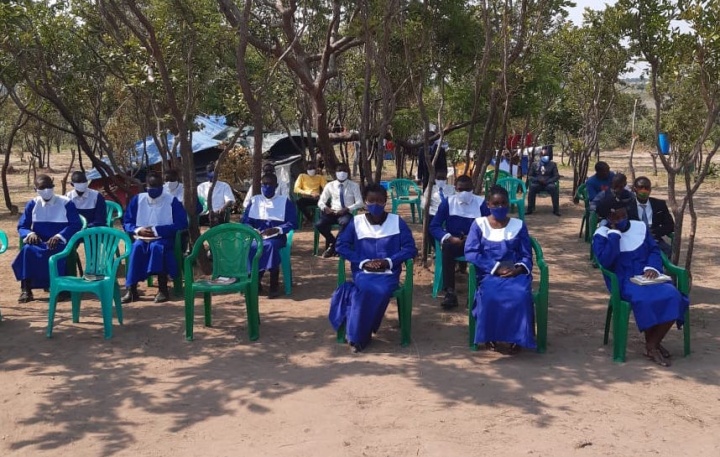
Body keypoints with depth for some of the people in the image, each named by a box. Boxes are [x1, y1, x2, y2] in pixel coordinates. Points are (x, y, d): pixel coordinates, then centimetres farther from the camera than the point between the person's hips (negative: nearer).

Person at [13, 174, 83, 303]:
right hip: (39, 243, 2)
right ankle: (26, 289, -33)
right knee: (27, 250, -33)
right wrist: (30, 234, -14)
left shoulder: (66, 203, 1)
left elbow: (76, 225, -5)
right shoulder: (32, 204, 11)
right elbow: (21, 226, 11)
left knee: (57, 251, -39)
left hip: (60, 243, -2)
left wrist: (59, 236, -21)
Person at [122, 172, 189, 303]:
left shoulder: (172, 201, -1)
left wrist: (156, 230, -16)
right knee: (136, 247, -33)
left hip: (164, 239, -2)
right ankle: (131, 289, -33)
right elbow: (126, 222, 10)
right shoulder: (137, 199, 8)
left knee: (156, 246, -37)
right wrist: (137, 230, -13)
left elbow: (181, 224, -10)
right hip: (142, 238, 3)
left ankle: (163, 289, -33)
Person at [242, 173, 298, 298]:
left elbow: (292, 223, -2)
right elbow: (245, 220, 9)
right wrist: (252, 230, -12)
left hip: (276, 237, -2)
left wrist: (276, 230, -16)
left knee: (271, 245, -38)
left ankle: (274, 286, -29)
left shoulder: (285, 201, 6)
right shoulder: (254, 200, 15)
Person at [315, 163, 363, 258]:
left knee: (345, 222, -40)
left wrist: (347, 209, -18)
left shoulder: (354, 186, 7)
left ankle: (332, 246, -19)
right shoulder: (330, 185, 11)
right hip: (332, 213, 2)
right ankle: (335, 244, -3)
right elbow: (321, 201, 12)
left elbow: (359, 203, -2)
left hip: (346, 213, -2)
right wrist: (325, 208, -13)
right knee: (319, 224, -28)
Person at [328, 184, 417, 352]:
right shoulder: (356, 222, 5)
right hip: (363, 271, 0)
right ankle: (357, 336, -17)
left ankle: (359, 334, -12)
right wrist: (363, 262, -11)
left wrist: (389, 261, -13)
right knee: (370, 289, -34)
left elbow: (410, 248, 1)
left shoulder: (397, 222, 4)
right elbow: (341, 245, 1)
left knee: (382, 291, -33)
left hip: (388, 273, 0)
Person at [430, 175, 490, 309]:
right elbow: (434, 226, -5)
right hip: (454, 241, 0)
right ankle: (450, 293, -37)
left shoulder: (481, 202, -3)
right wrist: (449, 238, -23)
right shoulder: (448, 202, -2)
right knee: (447, 247, -35)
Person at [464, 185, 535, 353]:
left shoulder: (519, 225, 12)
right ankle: (489, 336, -13)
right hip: (489, 273, -1)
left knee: (520, 295, -33)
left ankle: (517, 337, -15)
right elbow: (470, 253, -5)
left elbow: (527, 255, 10)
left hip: (515, 272, 1)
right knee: (491, 295, -36)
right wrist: (496, 267, -15)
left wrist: (519, 268, -13)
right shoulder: (479, 224, 6)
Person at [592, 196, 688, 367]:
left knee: (672, 296, -25)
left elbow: (654, 250, 11)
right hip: (624, 281, -5)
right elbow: (605, 261, -18)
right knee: (644, 300, -36)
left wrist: (653, 268, -10)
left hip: (647, 276, 5)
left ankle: (652, 345, -11)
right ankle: (652, 343, -12)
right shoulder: (601, 235, -1)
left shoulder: (640, 227, 14)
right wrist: (615, 233, -13)